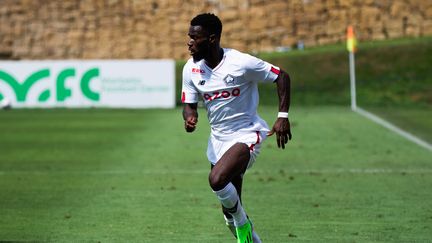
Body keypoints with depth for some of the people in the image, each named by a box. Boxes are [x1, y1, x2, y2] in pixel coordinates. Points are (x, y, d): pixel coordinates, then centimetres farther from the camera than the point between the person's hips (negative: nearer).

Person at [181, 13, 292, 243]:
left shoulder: (241, 63, -18)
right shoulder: (191, 68, -3)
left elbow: (281, 76, -9)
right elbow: (189, 104, 6)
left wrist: (282, 116, -16)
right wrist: (189, 118, -19)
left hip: (246, 135, -6)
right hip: (218, 138, 6)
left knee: (217, 179, -32)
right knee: (229, 213, 9)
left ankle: (242, 223, -6)